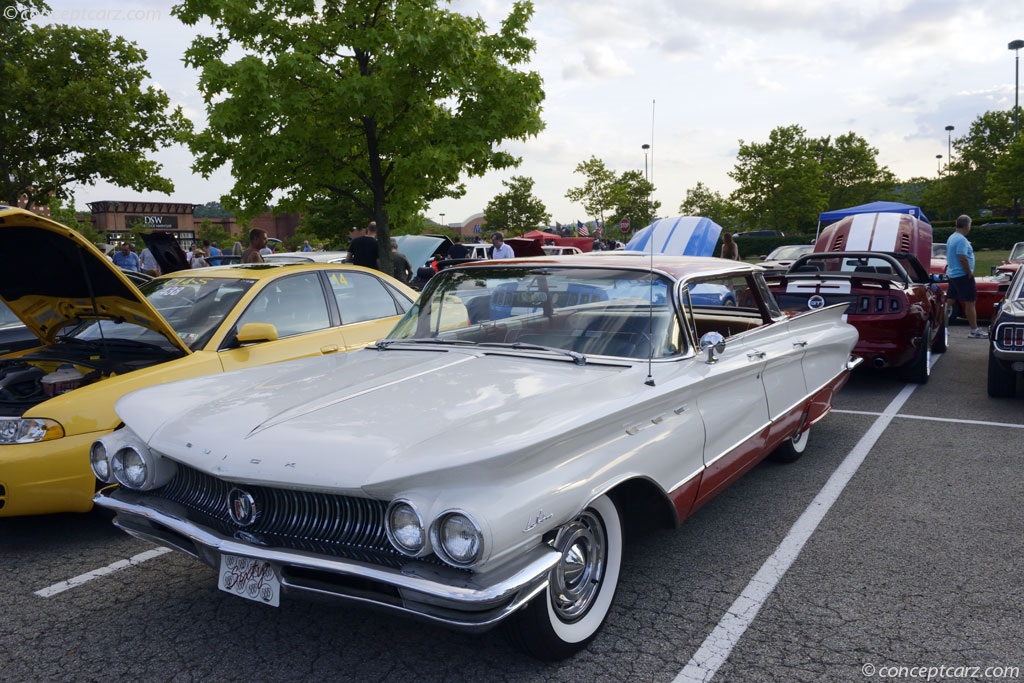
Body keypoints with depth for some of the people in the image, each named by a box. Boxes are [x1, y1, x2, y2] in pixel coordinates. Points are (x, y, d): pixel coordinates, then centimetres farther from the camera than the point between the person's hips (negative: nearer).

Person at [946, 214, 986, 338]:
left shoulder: (951, 238, 12)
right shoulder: (961, 240, -18)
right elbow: (963, 259, -23)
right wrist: (970, 273, -16)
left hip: (952, 275, 10)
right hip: (963, 275, -10)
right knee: (970, 302, -5)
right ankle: (974, 330, -2)